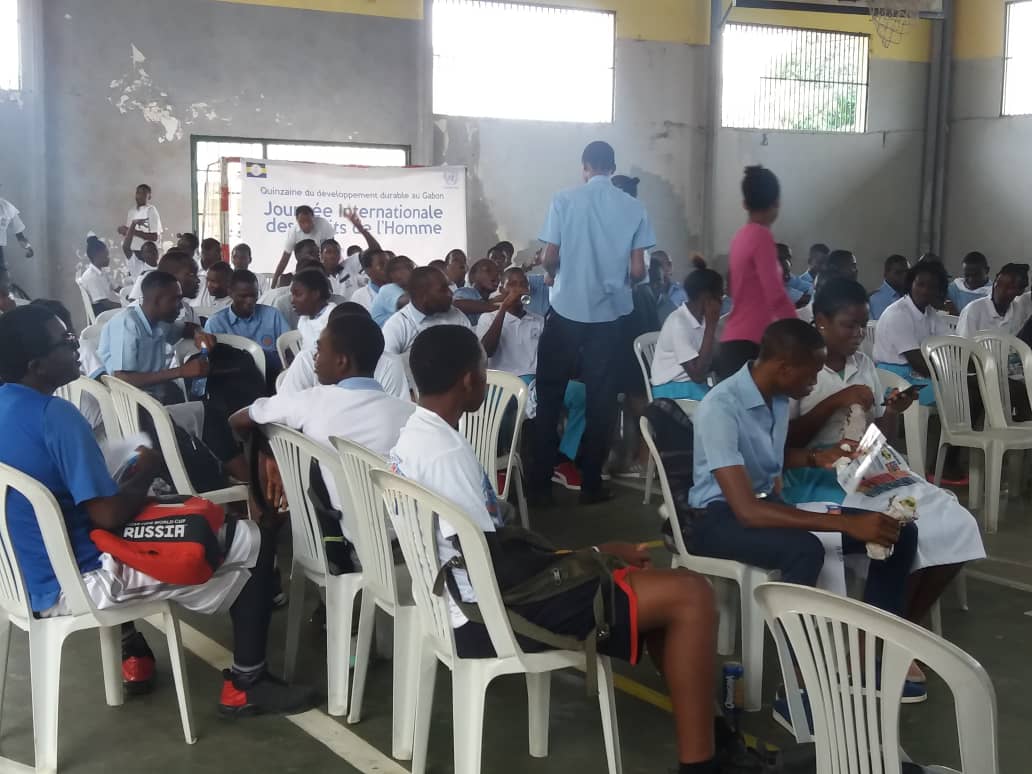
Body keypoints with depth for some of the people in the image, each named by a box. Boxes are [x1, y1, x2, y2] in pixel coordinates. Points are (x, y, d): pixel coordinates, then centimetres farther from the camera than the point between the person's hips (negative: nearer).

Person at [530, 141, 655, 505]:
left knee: (549, 394, 9)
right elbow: (638, 271, -3)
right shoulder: (633, 208, -1)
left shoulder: (564, 200, -5)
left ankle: (540, 481, 9)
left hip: (566, 309, -1)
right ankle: (591, 483, 12)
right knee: (601, 397, 8)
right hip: (610, 313, 1)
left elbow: (550, 259, -6)